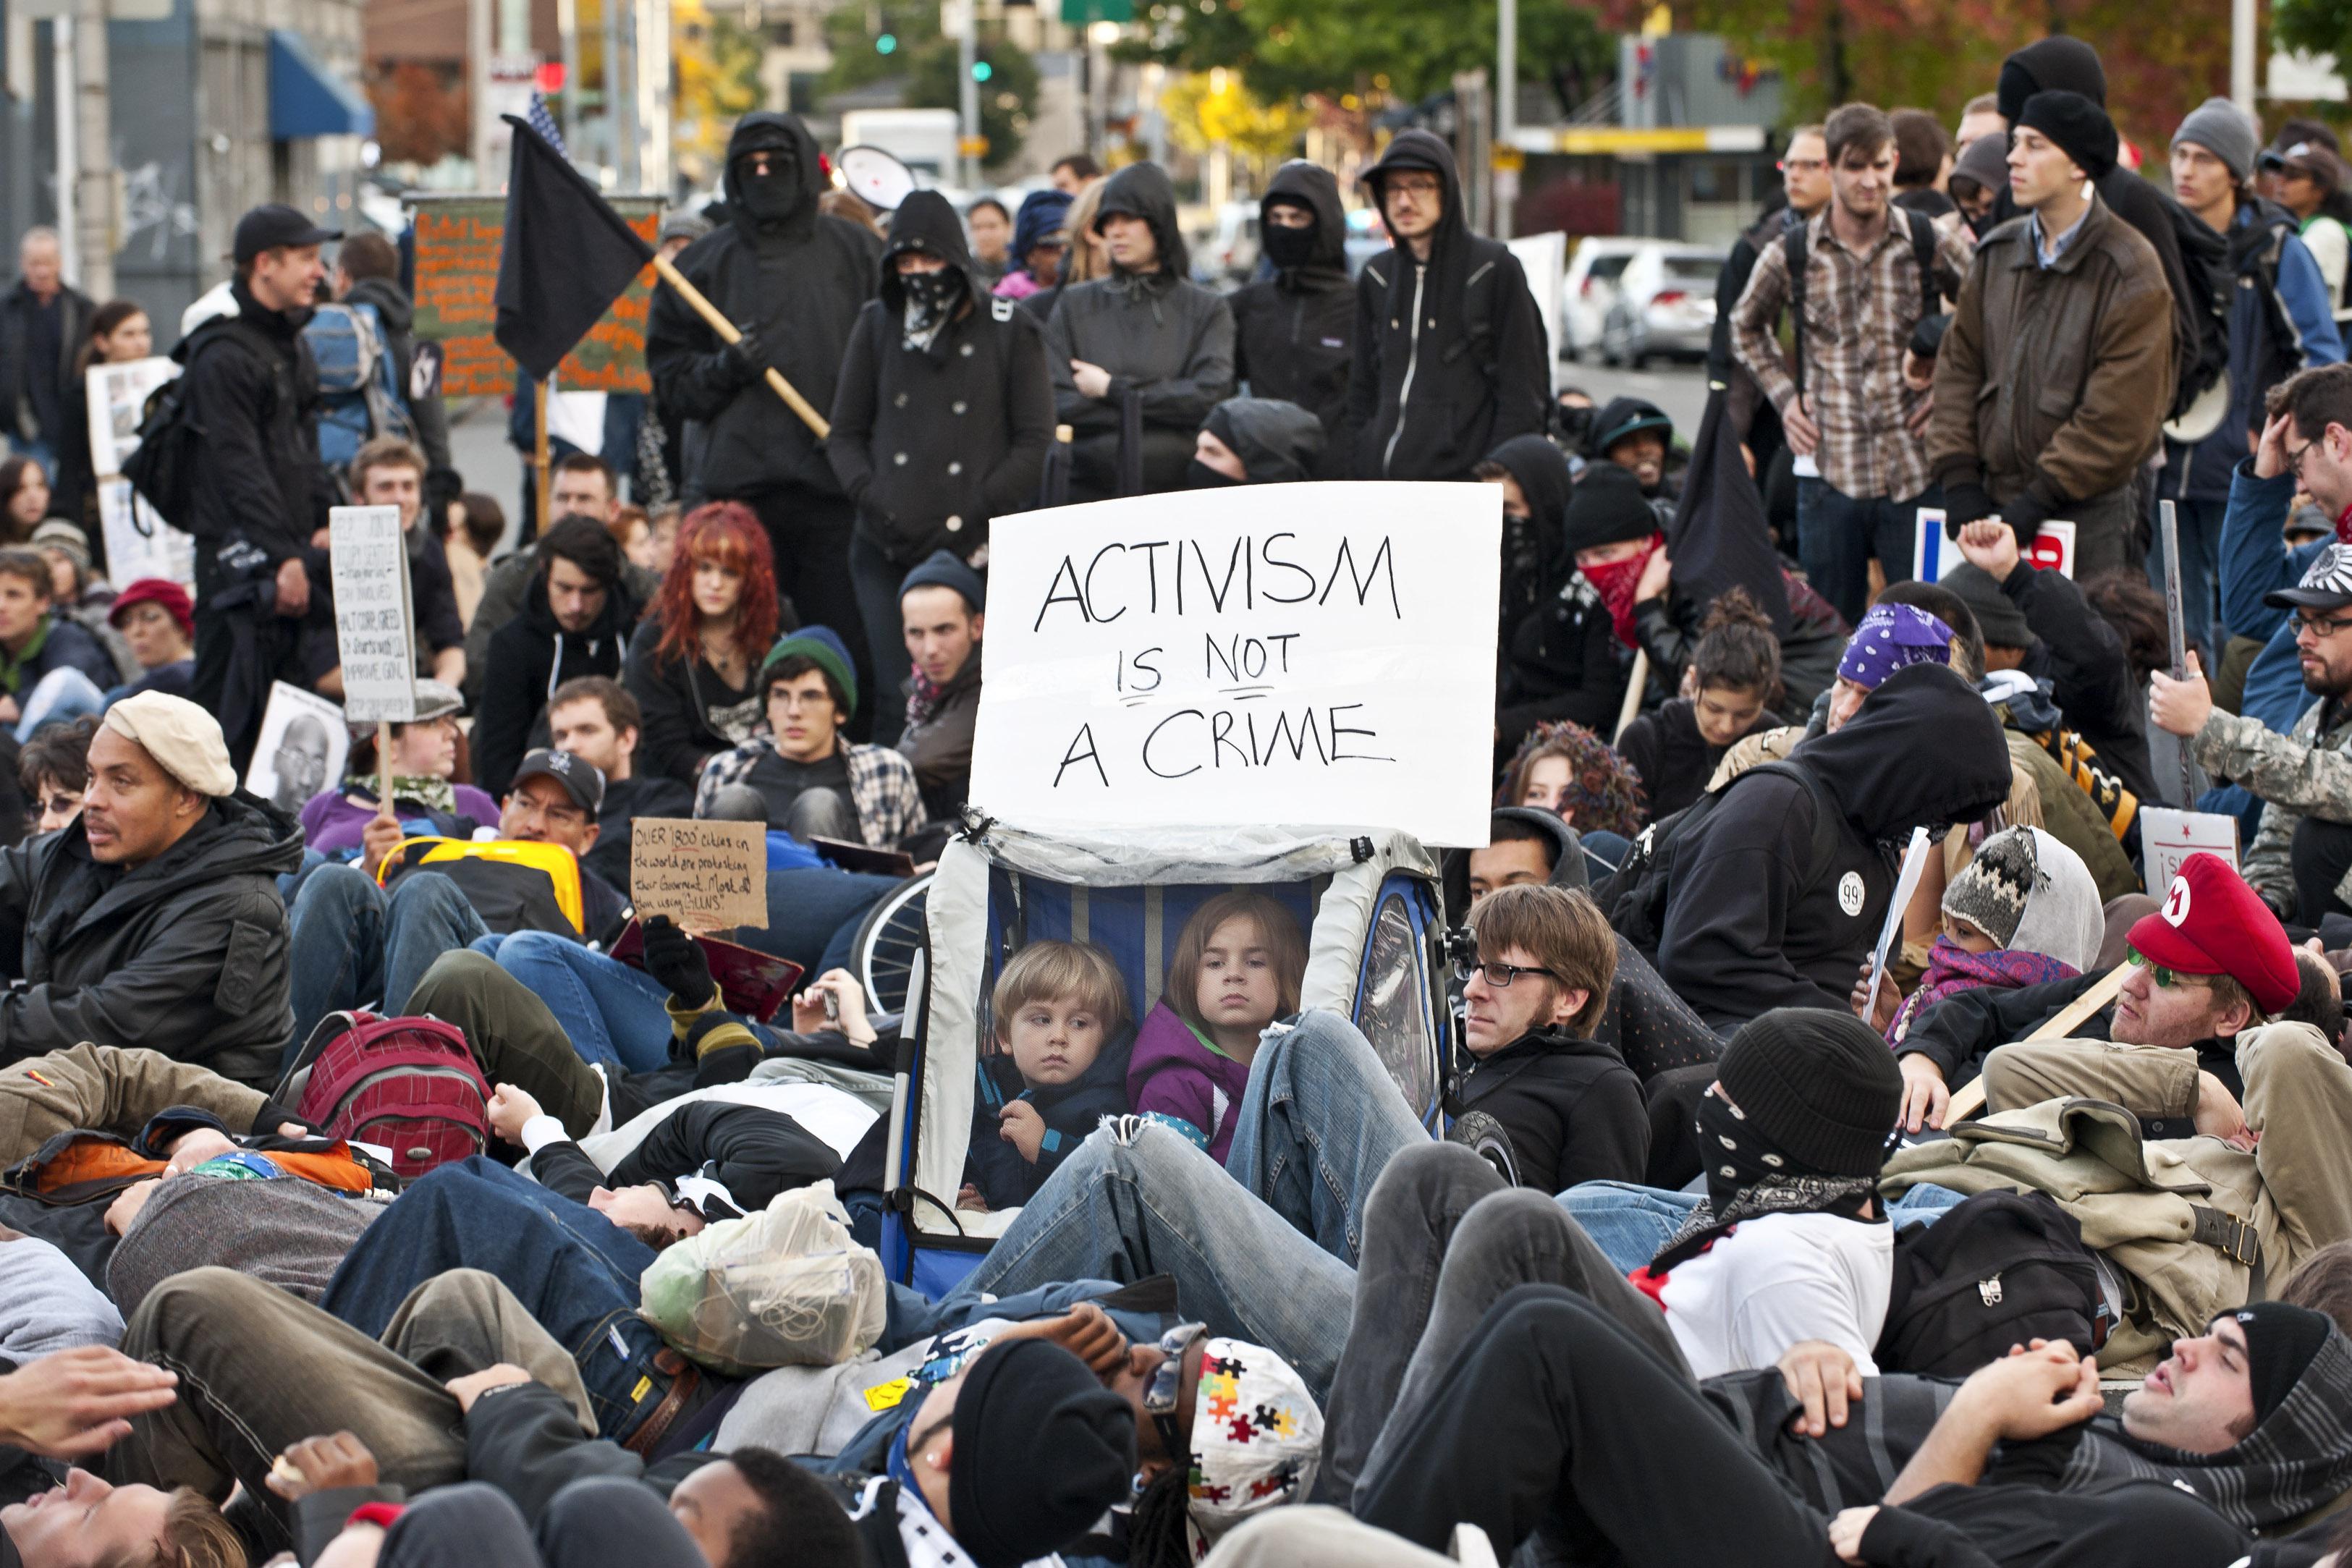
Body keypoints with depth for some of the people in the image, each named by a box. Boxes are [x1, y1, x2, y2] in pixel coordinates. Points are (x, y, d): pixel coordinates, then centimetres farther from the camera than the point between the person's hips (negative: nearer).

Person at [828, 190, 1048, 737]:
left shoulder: (1007, 331, 4)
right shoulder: (877, 326, 13)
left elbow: (1035, 442, 2)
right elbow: (845, 432, 17)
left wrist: (972, 515, -8)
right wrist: (868, 495, -3)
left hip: (979, 551, -2)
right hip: (887, 549, 2)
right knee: (898, 697, -9)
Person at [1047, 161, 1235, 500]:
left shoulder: (1206, 311, 8)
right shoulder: (1074, 307, 12)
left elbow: (1213, 396, -7)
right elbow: (1056, 405, 1)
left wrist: (1113, 389, -4)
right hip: (1088, 495, 1)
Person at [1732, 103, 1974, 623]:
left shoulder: (1932, 245, -2)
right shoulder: (1791, 257, 1)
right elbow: (1746, 327, 19)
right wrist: (1784, 395, 7)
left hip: (1916, 473, -1)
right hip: (1828, 472, 1)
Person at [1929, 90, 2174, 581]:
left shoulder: (2129, 272, -8)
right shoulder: (1996, 254, 11)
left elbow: (2119, 414, -13)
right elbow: (1958, 364, 13)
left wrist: (2043, 493, -15)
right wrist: (1958, 475, 1)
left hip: (2087, 516, -5)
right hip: (1993, 503, 5)